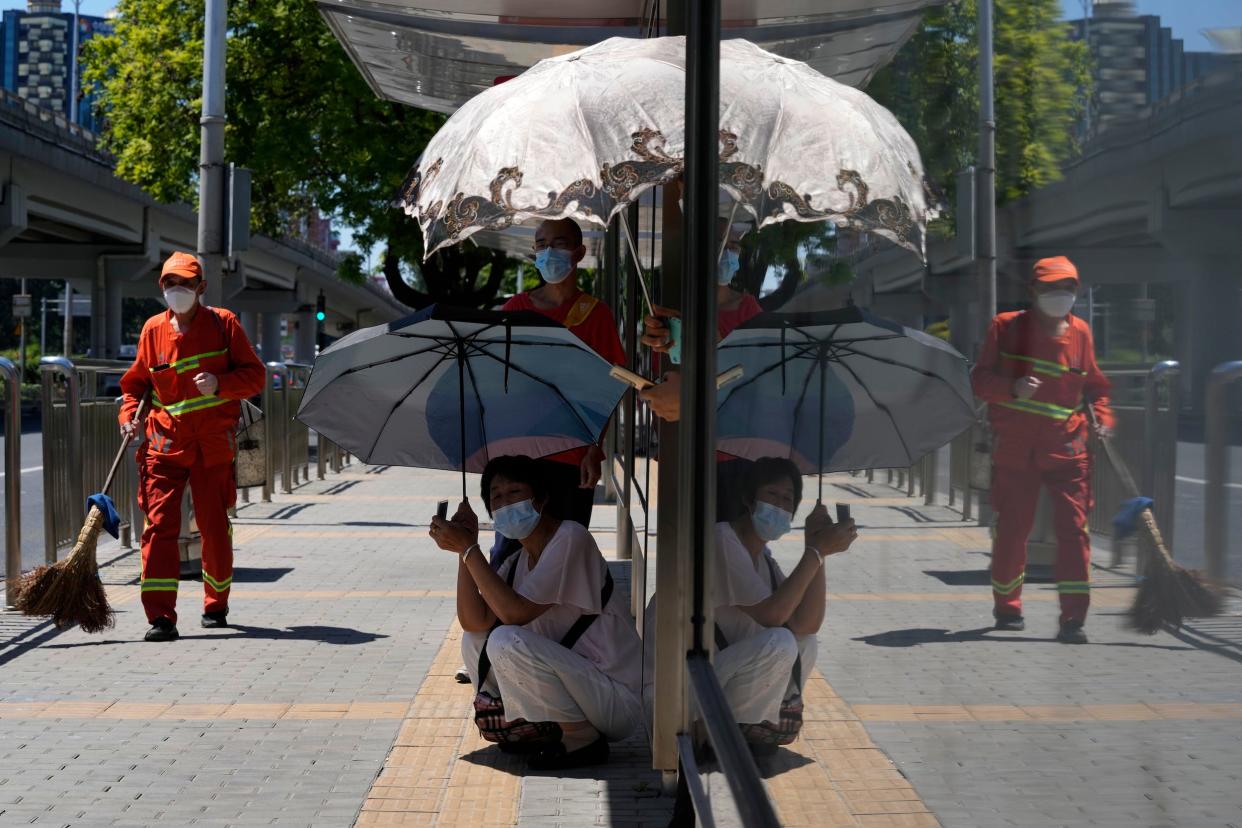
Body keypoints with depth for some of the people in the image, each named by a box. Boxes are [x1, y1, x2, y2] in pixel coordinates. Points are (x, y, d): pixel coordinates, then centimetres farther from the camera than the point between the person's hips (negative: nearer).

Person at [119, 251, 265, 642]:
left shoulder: (223, 324, 1)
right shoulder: (153, 329, 8)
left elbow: (254, 375, 0)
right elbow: (137, 381, 19)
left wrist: (220, 384, -18)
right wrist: (129, 414, 1)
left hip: (213, 442, -1)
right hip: (165, 439, 1)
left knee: (214, 526, 7)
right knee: (160, 523, -11)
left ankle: (216, 606, 28)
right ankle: (161, 617, -13)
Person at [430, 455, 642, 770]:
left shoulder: (570, 538, -14)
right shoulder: (518, 562, 12)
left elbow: (515, 613, -22)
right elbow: (474, 621, -2)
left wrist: (468, 549, -19)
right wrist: (465, 547, -7)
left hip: (617, 700, -9)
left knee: (507, 641, -26)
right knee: (474, 641, 5)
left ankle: (583, 740, -12)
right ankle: (536, 730, 10)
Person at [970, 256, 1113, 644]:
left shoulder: (1080, 331, 8)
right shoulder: (1006, 327, 0)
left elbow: (1094, 383, 19)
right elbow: (980, 378, -3)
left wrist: (1102, 418, 1)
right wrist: (1012, 388, -22)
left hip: (1067, 448, 1)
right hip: (1015, 448, -1)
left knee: (1073, 528, -10)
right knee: (1011, 529, 8)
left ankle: (1073, 618, -9)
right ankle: (1007, 607, 29)